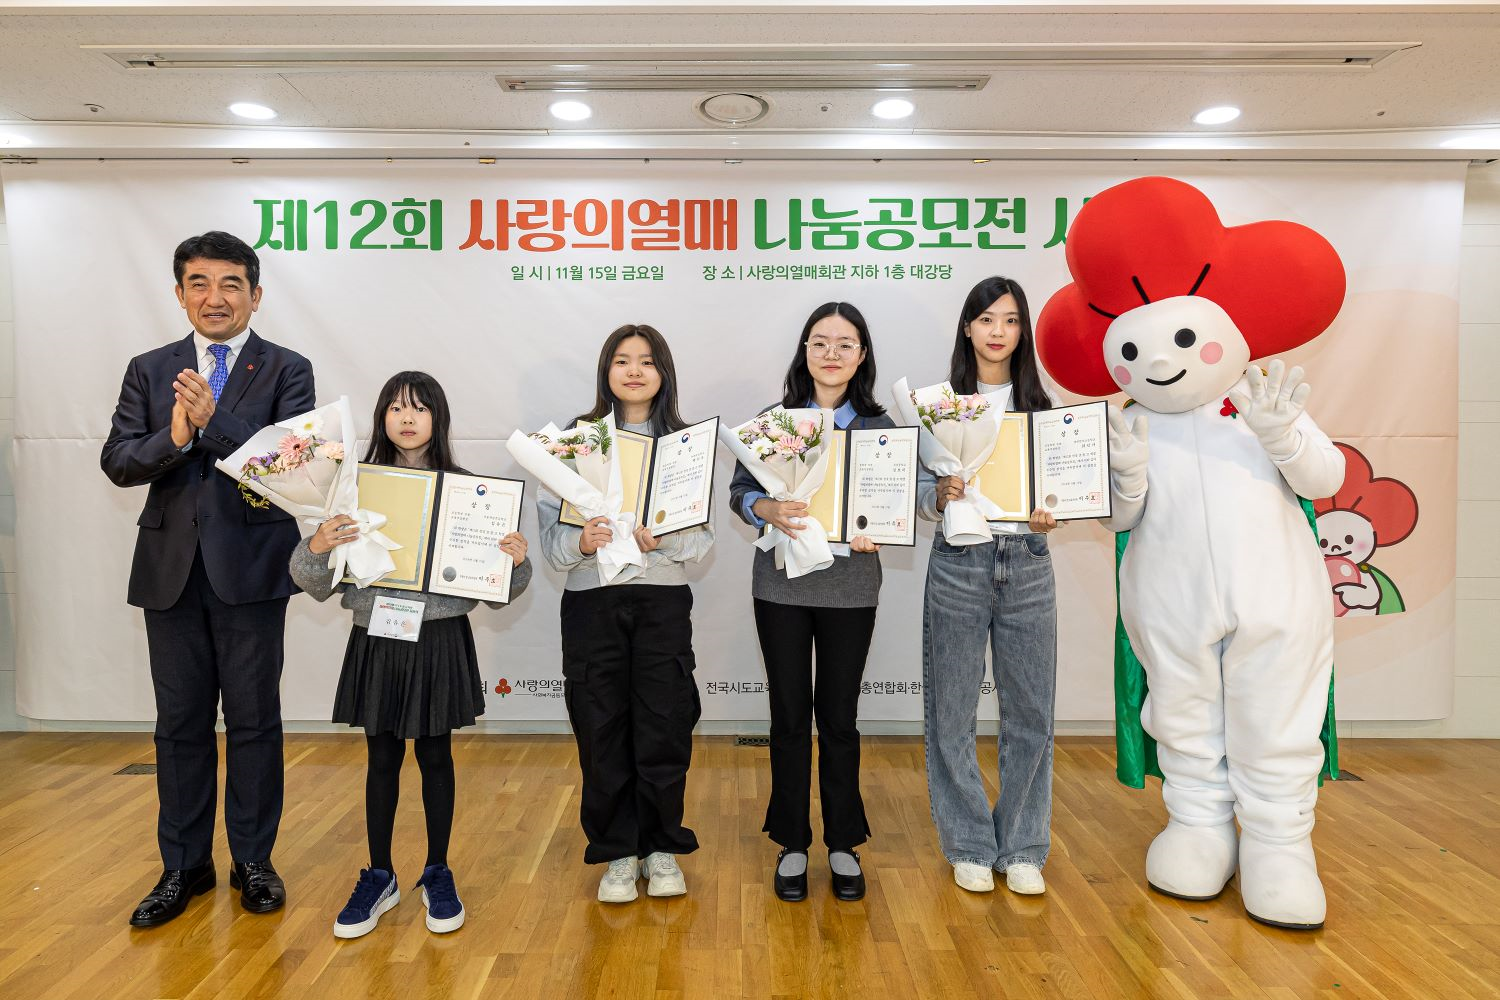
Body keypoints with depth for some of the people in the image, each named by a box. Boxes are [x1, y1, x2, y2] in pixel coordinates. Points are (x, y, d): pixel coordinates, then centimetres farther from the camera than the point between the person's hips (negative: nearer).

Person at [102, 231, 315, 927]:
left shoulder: (287, 371, 1)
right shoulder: (149, 371, 10)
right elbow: (117, 462, 2)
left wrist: (213, 421, -23)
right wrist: (172, 439, -17)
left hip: (250, 568, -3)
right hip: (171, 568, 3)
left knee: (254, 719, 6)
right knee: (180, 722, 12)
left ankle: (253, 860, 22)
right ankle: (184, 866, 26)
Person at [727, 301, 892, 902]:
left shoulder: (879, 427, 4)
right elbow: (739, 490, 0)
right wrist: (768, 510, -21)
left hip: (851, 587, 0)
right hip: (782, 583, 0)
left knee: (839, 716, 9)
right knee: (789, 715, 8)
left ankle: (843, 844, 26)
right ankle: (792, 844, 24)